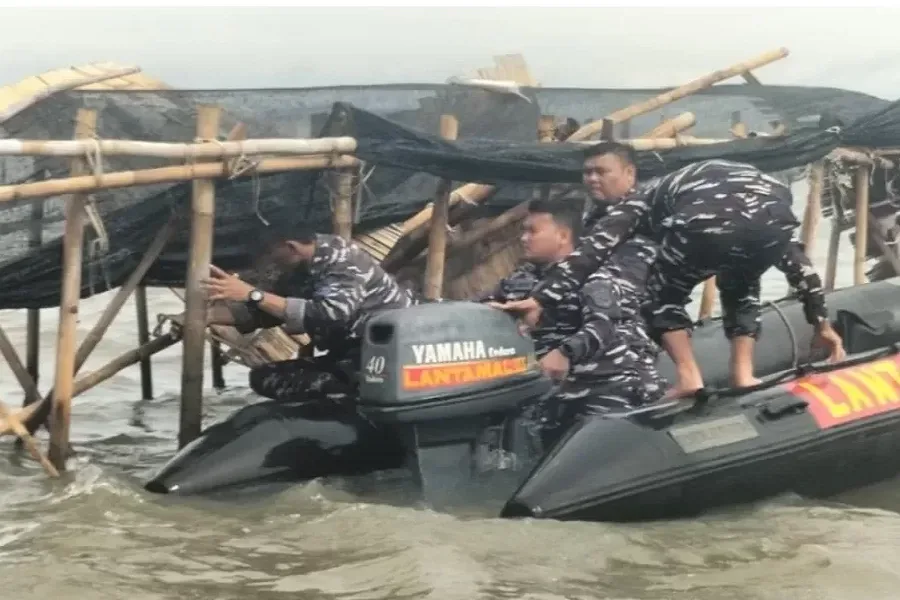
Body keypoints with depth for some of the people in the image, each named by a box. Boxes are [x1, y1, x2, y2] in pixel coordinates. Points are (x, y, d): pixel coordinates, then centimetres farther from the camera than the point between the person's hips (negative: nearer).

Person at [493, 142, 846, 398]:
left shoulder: (637, 202, 28)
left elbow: (591, 253, 7)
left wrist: (541, 299, -2)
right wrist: (820, 322, 45)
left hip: (711, 219, -6)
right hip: (775, 212, 6)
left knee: (665, 294, 22)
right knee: (740, 288, 36)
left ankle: (688, 377, 9)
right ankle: (743, 373, 21)